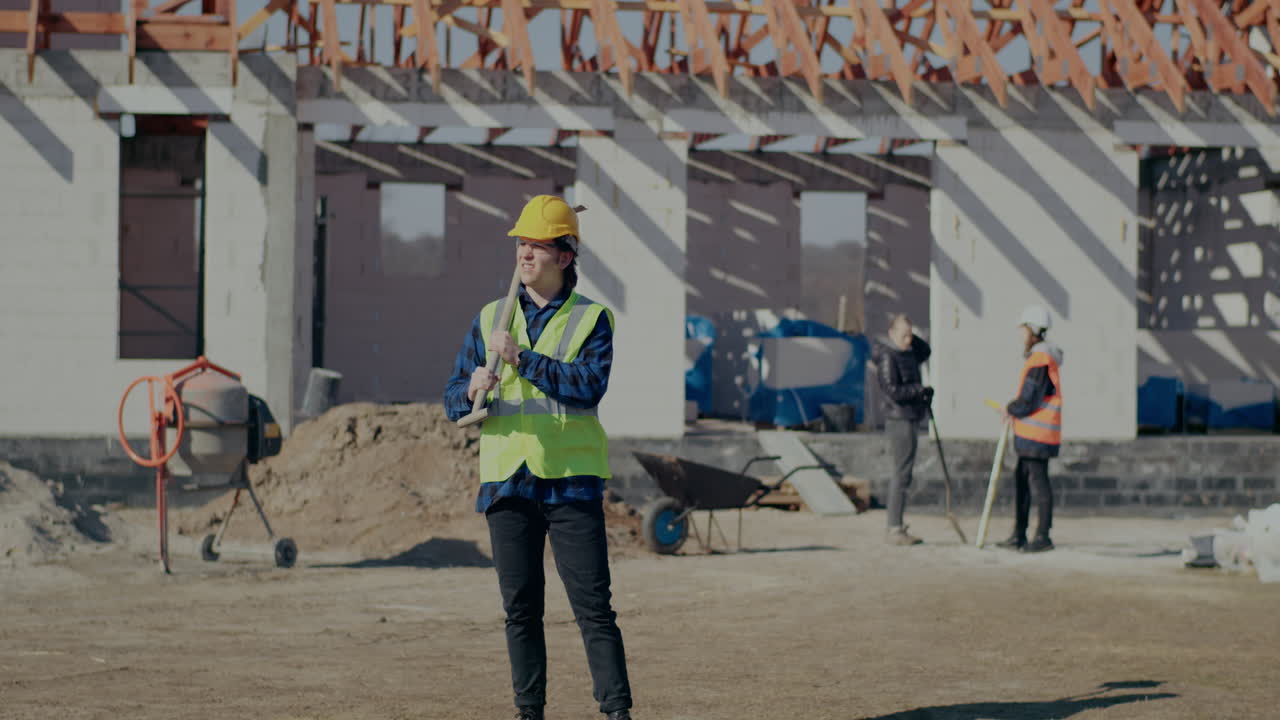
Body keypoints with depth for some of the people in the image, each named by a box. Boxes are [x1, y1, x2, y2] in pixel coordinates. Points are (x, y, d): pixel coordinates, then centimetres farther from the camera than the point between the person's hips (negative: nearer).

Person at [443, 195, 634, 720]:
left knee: (593, 605, -7)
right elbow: (453, 402, 9)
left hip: (571, 480, -3)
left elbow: (589, 385, -15)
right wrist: (473, 391, -14)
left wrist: (521, 358, -19)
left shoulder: (592, 319, 3)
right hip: (507, 480, 3)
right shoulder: (491, 319, 13)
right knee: (520, 608, 6)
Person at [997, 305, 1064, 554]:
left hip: (1037, 434, -10)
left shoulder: (1039, 360, -16)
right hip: (1029, 432, 10)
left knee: (1039, 481, -5)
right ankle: (1019, 535, 17)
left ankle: (1043, 537, -1)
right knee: (1021, 480, 12)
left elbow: (1028, 402, -20)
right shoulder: (1045, 356, 17)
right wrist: (1014, 410, 13)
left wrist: (1010, 409, -3)